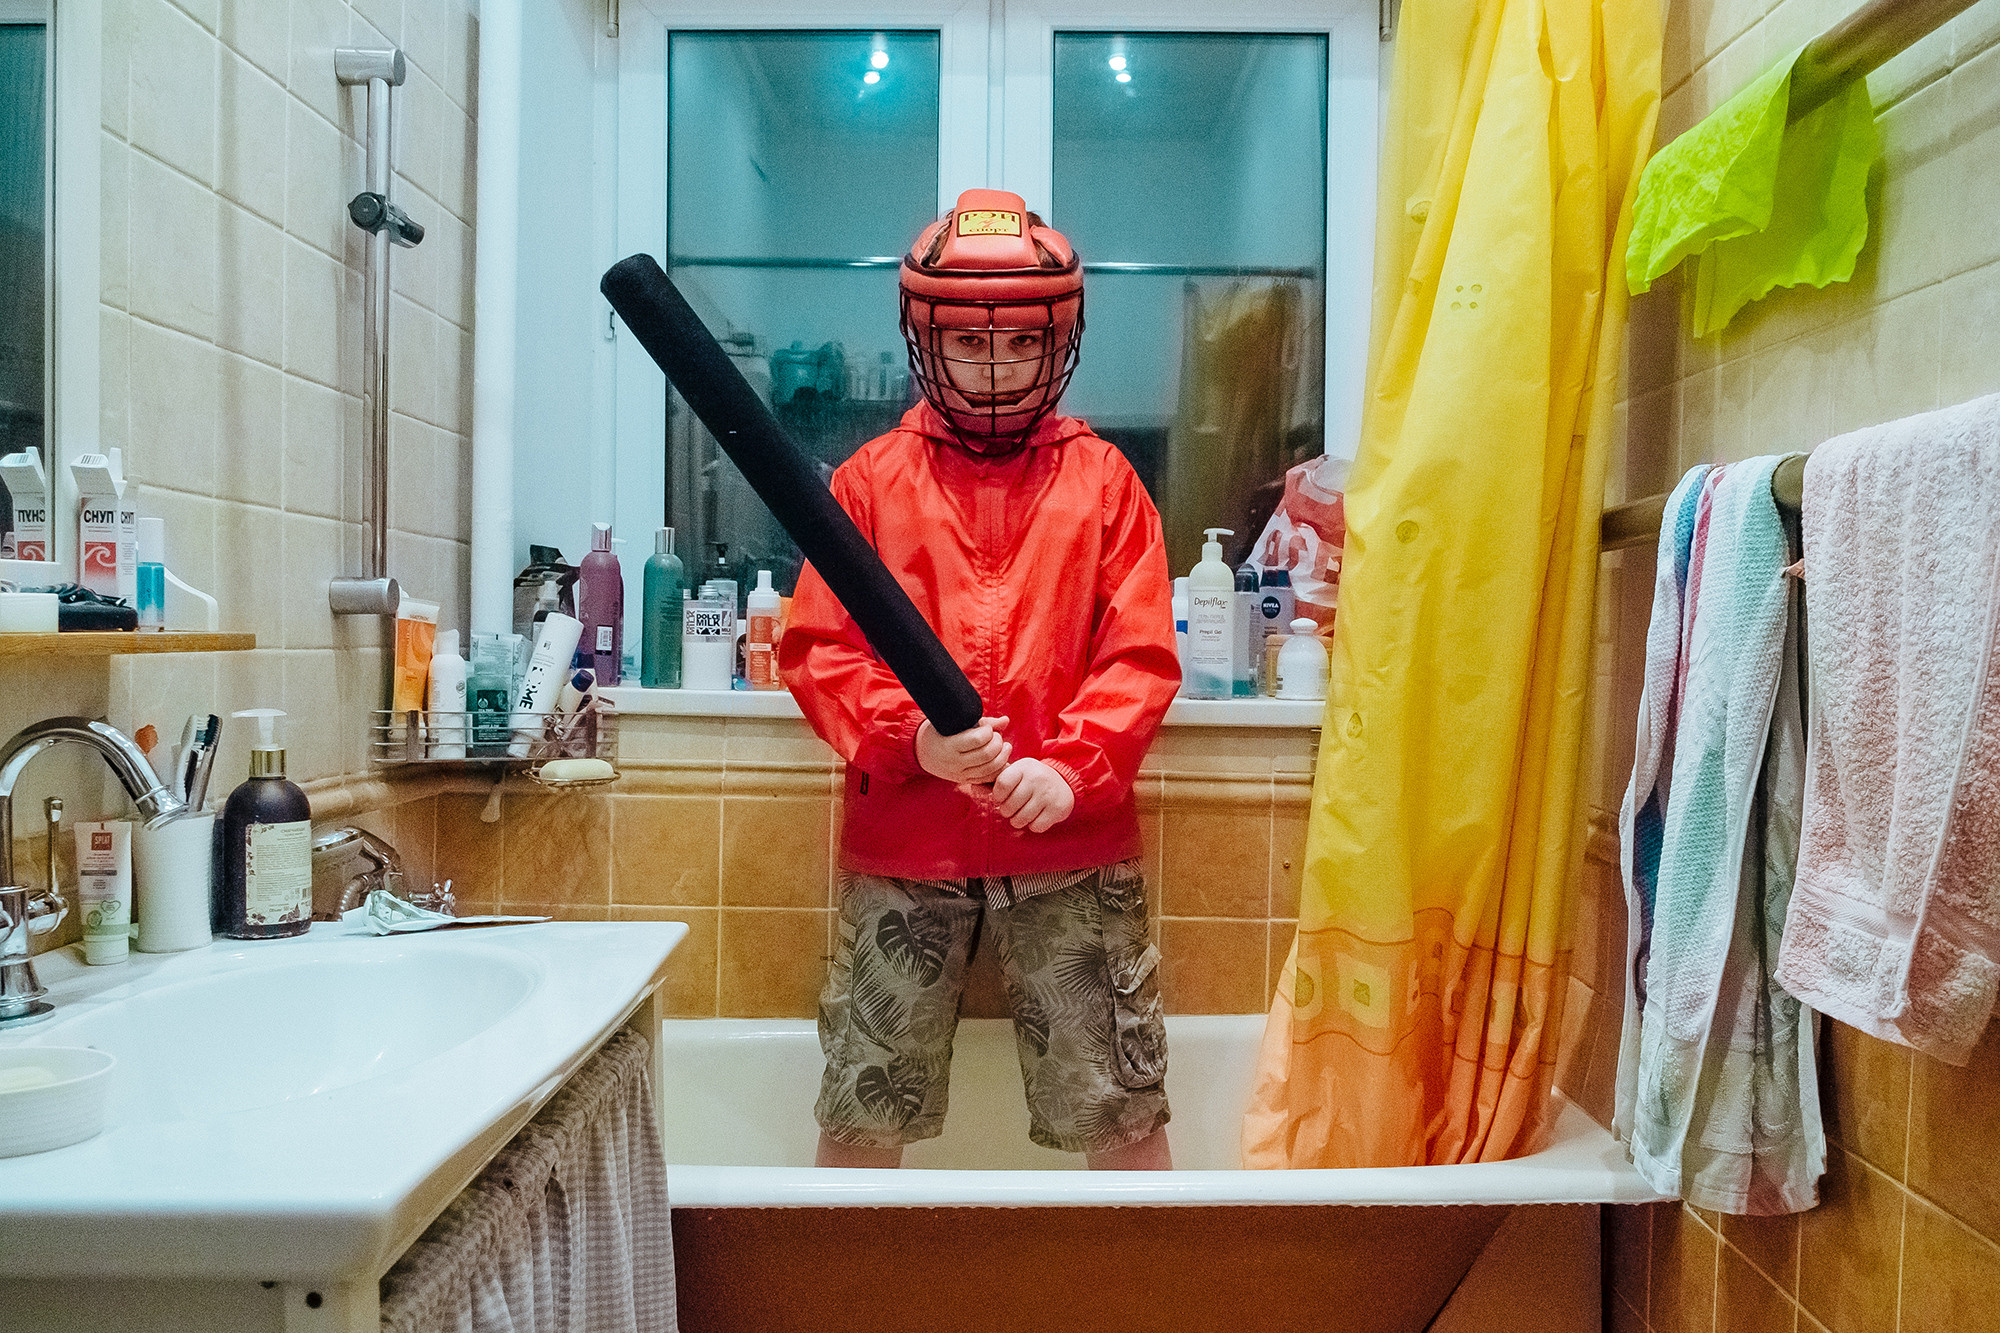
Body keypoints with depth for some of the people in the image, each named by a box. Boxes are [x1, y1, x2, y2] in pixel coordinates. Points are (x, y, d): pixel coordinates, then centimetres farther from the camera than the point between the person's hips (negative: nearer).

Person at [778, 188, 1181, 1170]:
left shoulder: (1104, 480, 8)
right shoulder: (872, 479, 7)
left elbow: (1141, 655, 2)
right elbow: (815, 648, 2)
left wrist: (1071, 769, -14)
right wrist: (906, 733, -15)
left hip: (1073, 847, 0)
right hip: (901, 845, 0)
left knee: (1123, 1114, 8)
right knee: (861, 1116, 10)